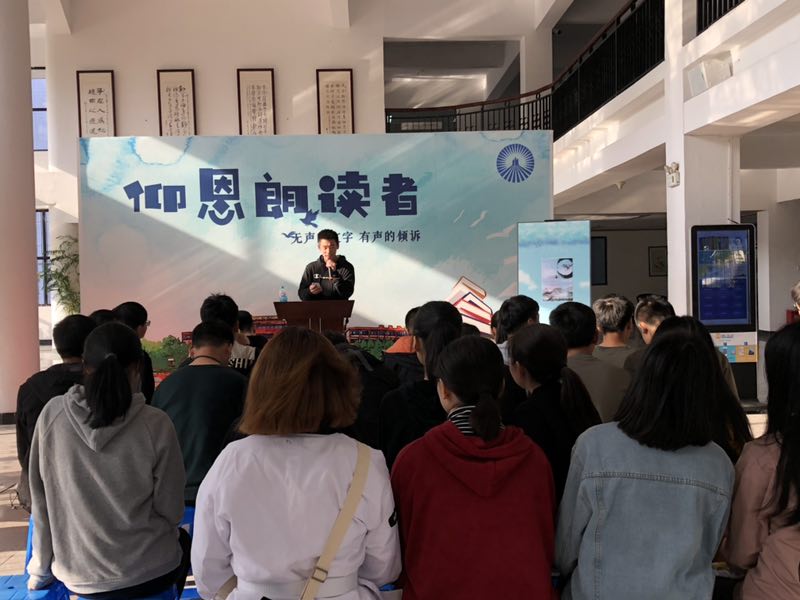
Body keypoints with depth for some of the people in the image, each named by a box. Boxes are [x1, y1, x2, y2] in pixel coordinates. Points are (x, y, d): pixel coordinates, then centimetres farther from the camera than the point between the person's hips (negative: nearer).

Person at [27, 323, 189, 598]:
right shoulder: (156, 424, -20)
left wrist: (41, 569, 11)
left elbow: (41, 501, -4)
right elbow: (171, 510, -12)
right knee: (182, 539, 32)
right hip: (149, 573, -3)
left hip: (77, 575, 3)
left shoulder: (52, 414, -13)